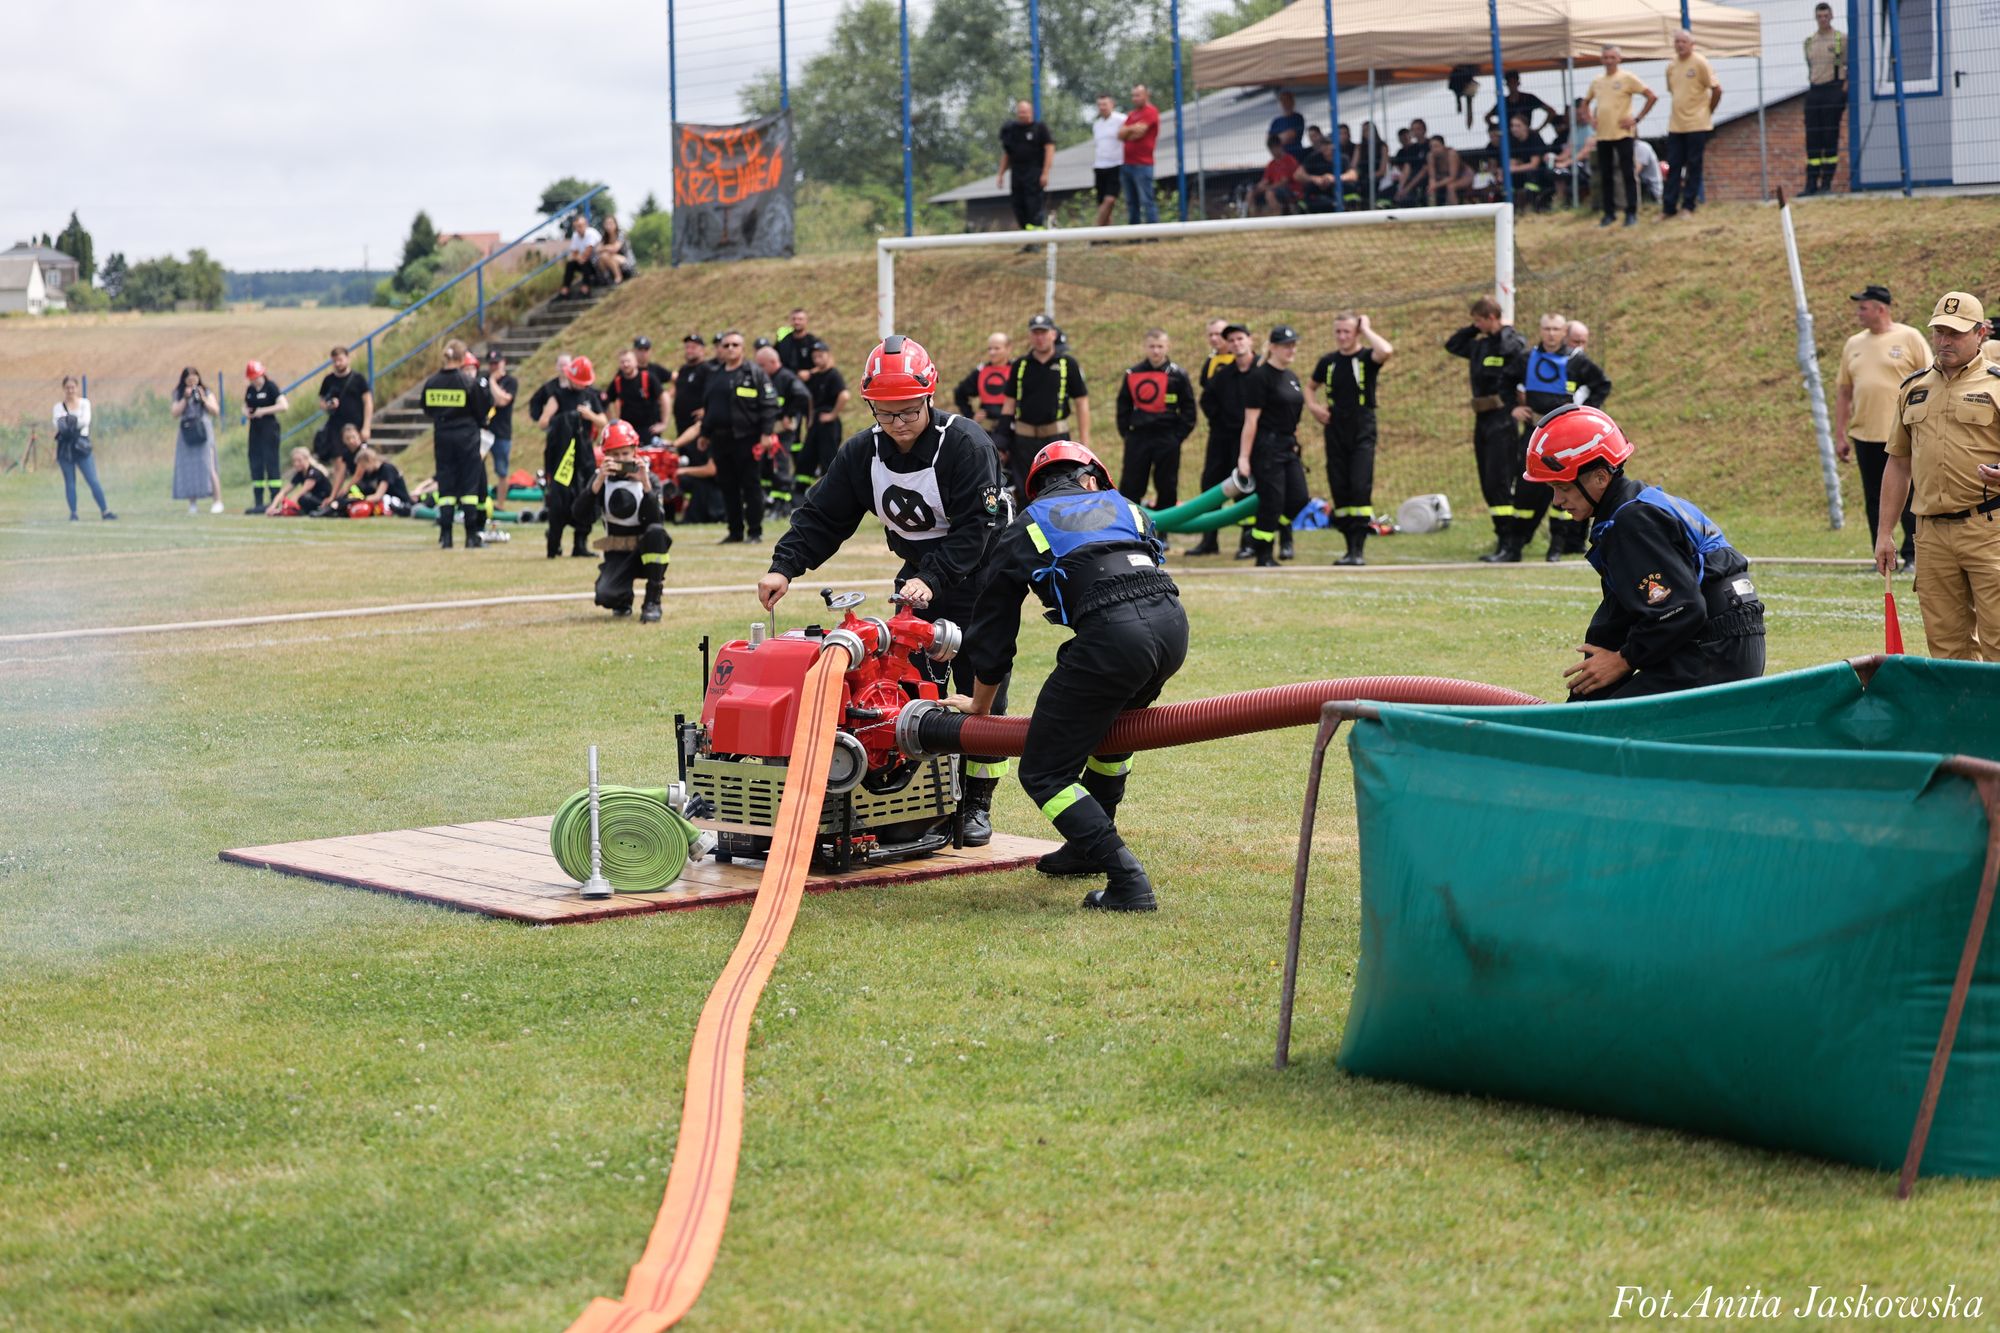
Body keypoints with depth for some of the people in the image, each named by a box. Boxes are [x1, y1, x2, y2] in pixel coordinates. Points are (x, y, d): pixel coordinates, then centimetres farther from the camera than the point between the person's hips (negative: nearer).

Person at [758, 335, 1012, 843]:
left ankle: (977, 802, 7)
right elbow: (821, 515, -4)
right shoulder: (862, 452, -6)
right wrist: (784, 567, -19)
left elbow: (975, 528, -26)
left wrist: (930, 579, -36)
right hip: (918, 576, 5)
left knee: (981, 686, -3)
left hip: (979, 576, -5)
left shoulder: (967, 444, -23)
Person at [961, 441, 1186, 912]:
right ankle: (1090, 847, 45)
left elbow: (992, 635, 27)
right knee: (1112, 720, 35)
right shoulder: (1126, 507, 31)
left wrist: (980, 710, 43)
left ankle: (1128, 883, -8)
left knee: (1043, 773, 5)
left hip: (1111, 633, -5)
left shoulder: (1023, 531, 23)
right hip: (1173, 623, 5)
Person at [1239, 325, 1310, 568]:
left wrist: (1295, 443, 18)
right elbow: (1251, 420, -14)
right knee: (1272, 502, -7)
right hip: (1267, 447, -8)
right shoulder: (1260, 376, -10)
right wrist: (1244, 457, -17)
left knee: (1299, 499, -1)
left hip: (1289, 448, 8)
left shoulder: (1292, 377, 15)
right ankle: (1263, 558, 5)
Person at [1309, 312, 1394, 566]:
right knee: (1339, 490, 4)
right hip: (1335, 433, 4)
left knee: (1360, 488, -14)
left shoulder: (1367, 358, -4)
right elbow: (1311, 388, 25)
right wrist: (1313, 406, 4)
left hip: (1362, 433, -4)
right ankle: (1351, 547, 12)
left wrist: (1366, 329, -14)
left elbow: (1387, 350, -29)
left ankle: (1359, 549, -13)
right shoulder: (1328, 361, 8)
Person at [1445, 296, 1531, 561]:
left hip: (1502, 422, -8)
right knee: (1488, 486, 9)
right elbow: (1452, 345, 27)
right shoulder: (1480, 345, 15)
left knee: (1499, 484, -12)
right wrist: (1474, 329, 17)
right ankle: (1502, 542, 14)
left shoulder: (1514, 343, -8)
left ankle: (1511, 546, -12)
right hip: (1482, 420, 8)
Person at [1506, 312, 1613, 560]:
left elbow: (1603, 385, 9)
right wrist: (1512, 406, 11)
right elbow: (1506, 380, 22)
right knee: (1526, 486, 3)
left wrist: (1587, 411, 1)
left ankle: (1559, 542, -1)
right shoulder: (1526, 359, 5)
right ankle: (1518, 538, 15)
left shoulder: (1577, 362, -2)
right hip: (1533, 430, 3)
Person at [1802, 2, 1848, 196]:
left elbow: (1850, 68, -2)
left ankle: (1827, 183, 0)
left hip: (1834, 89, -5)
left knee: (1831, 136, -3)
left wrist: (1844, 92, -10)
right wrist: (1811, 87, 10)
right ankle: (1811, 183, 4)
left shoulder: (1842, 39, -1)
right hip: (1813, 91, 5)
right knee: (1812, 138, 2)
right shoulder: (1809, 42, 13)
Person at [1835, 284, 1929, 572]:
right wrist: (1840, 435, 9)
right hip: (1865, 437, 5)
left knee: (1910, 497, -1)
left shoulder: (1909, 338, -2)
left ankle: (1913, 556, 6)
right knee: (1875, 500, 7)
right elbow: (1843, 391, 14)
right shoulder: (1854, 344, 12)